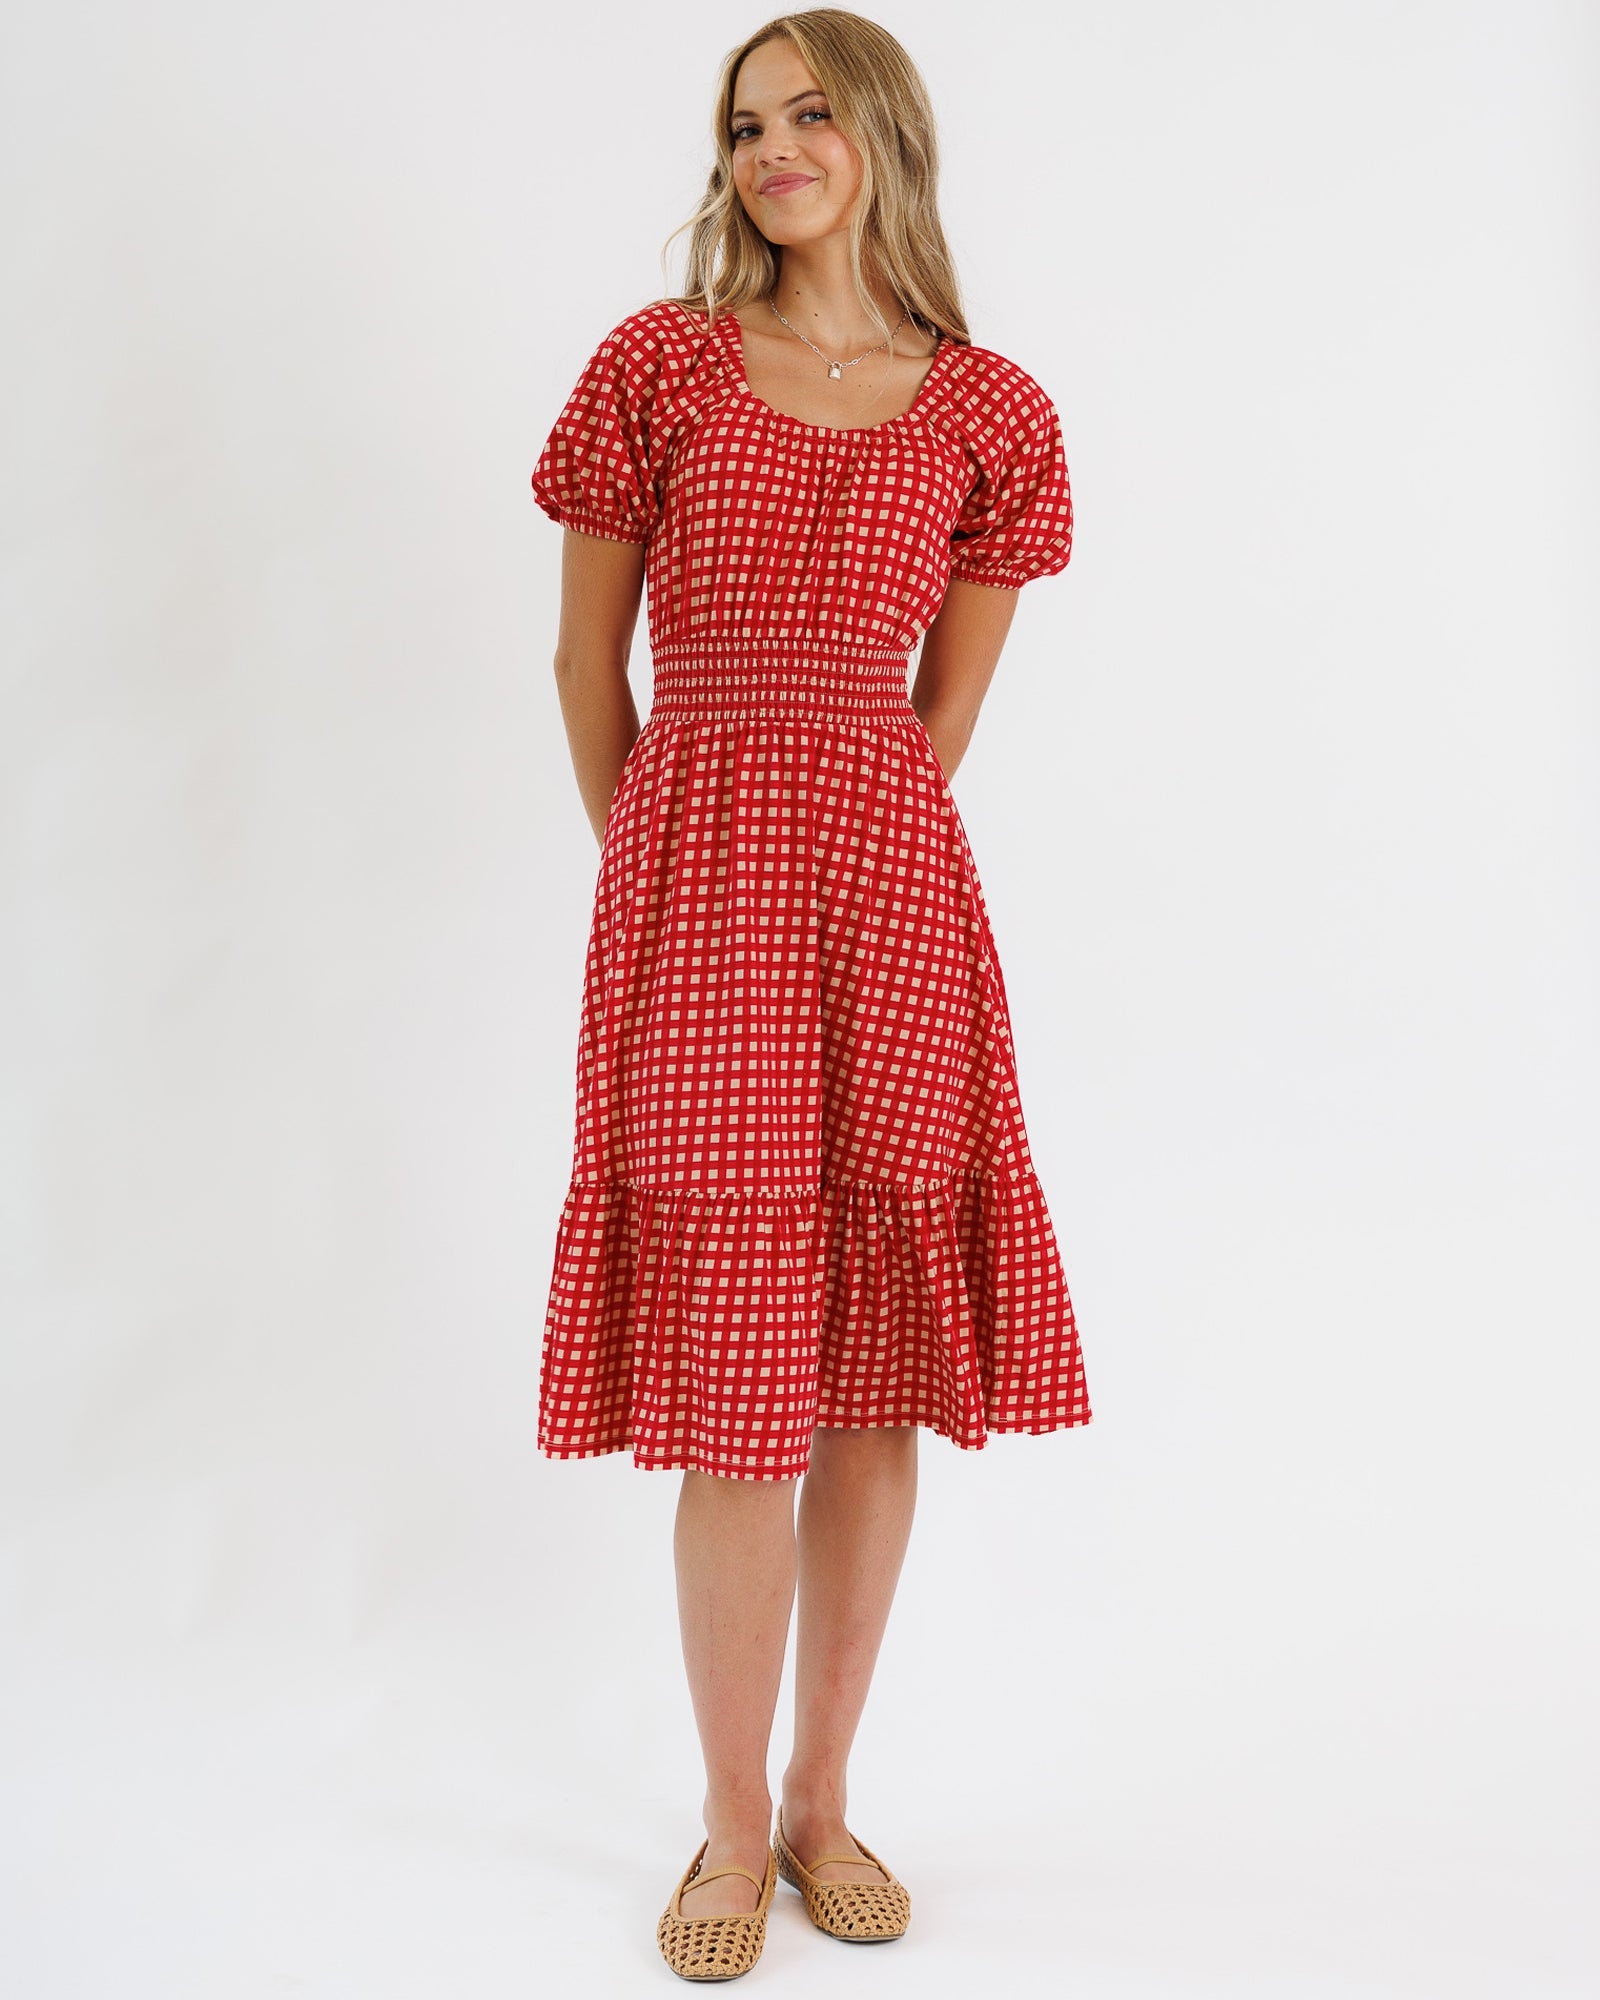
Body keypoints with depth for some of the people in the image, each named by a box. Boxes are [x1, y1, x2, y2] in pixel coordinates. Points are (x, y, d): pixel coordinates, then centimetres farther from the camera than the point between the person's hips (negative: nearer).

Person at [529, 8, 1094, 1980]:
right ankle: (733, 1826, 18)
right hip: (691, 884, -1)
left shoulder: (989, 415, 7)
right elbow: (589, 665, 9)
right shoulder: (656, 365, 4)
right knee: (731, 1385, -1)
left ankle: (824, 1798, 25)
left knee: (878, 1373, 6)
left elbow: (938, 708, 14)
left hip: (893, 890, 2)